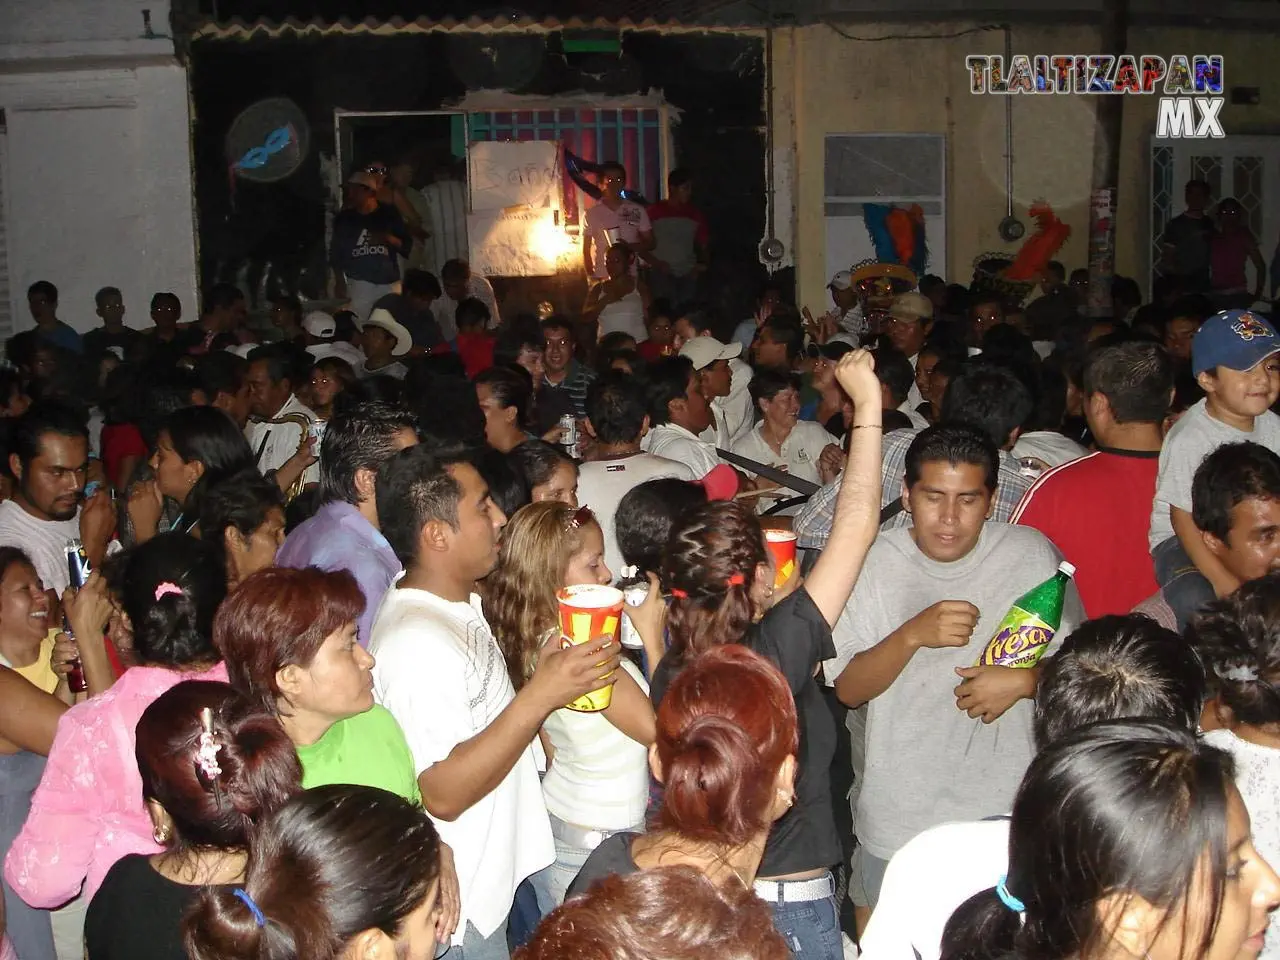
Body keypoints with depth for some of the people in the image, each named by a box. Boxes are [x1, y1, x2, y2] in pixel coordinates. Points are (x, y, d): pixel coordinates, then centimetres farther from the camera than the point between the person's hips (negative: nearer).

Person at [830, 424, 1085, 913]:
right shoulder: (874, 562, -7)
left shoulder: (1033, 555, -6)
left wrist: (1024, 680, -18)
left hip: (1006, 815, 0)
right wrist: (913, 634, -24)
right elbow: (848, 689, -9)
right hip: (896, 818, 0)